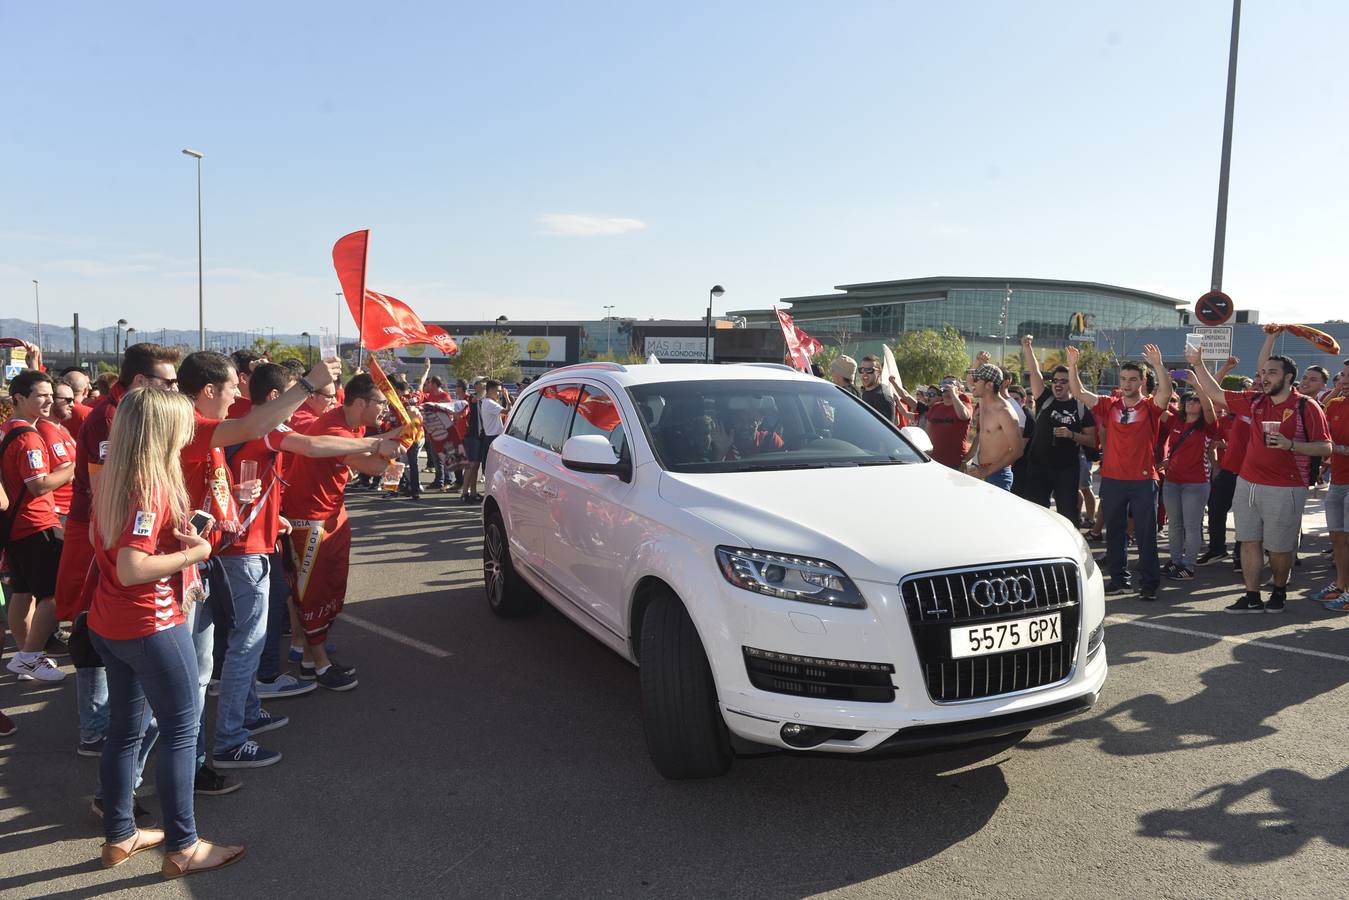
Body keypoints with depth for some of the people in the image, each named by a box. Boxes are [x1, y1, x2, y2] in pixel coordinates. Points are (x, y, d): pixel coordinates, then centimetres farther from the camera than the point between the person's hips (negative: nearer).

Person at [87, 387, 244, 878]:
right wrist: (194, 553, -17)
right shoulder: (152, 487, -22)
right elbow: (131, 569, -28)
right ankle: (182, 847, 10)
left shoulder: (112, 479, 5)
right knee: (181, 730, 2)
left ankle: (119, 835, 29)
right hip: (152, 626, -9)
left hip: (107, 624, 9)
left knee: (124, 728, 17)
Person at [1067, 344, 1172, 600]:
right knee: (1115, 532, 11)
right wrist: (1072, 365, -12)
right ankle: (1119, 579, 22)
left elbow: (1166, 391, -21)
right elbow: (1079, 392, 1)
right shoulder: (1110, 405, 7)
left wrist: (1158, 365, -34)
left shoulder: (1150, 407, 0)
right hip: (1112, 479, 3)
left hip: (1143, 480, -3)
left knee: (1146, 534, 1)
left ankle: (1149, 583, 8)